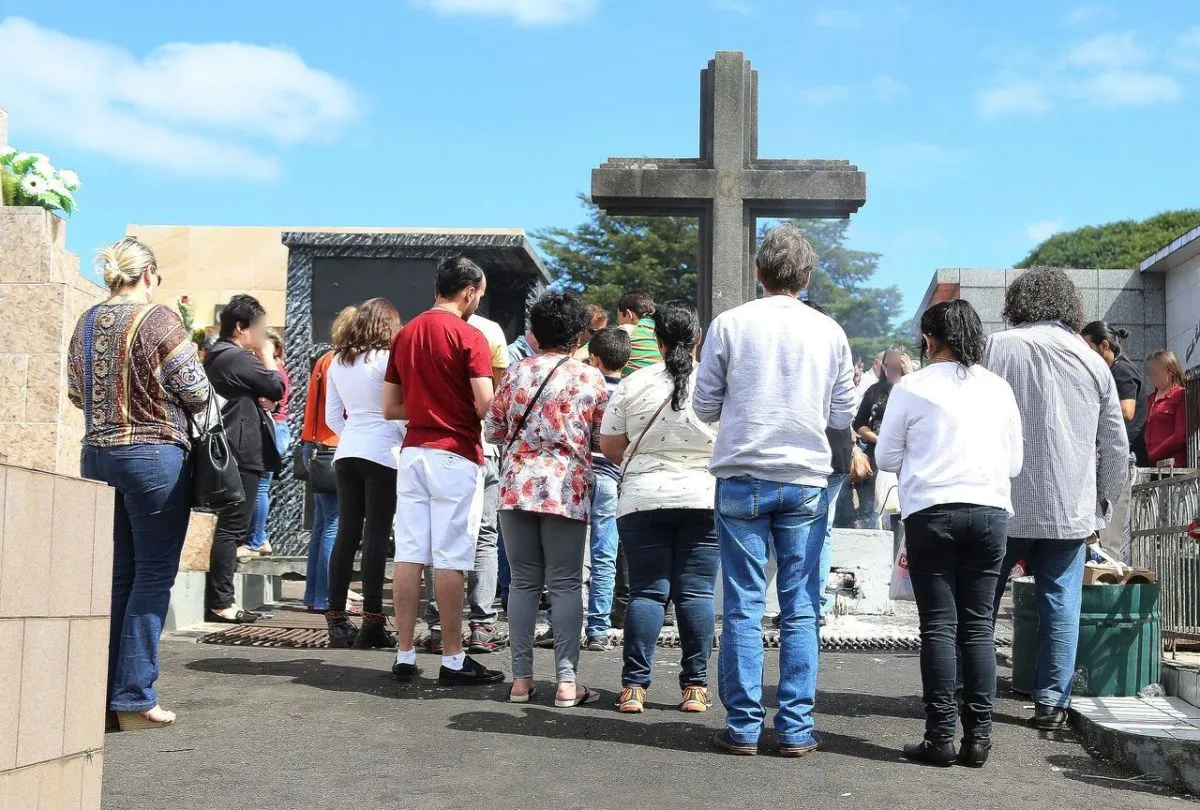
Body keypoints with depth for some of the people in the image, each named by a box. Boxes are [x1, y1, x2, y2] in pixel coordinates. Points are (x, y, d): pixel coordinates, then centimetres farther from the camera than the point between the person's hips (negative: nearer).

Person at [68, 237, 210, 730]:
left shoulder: (87, 323, 7)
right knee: (153, 576, 0)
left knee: (117, 574, 14)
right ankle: (133, 697, 0)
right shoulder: (159, 320, -12)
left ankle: (101, 691, 17)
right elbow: (197, 395, -9)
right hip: (154, 456, -6)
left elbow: (76, 394, 17)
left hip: (97, 455, 7)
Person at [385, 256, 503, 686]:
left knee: (409, 554, 6)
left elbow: (390, 407, 14)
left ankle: (404, 655, 9)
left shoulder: (405, 334, 12)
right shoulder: (469, 336, -8)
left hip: (413, 452, 6)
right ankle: (452, 659, 2)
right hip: (455, 455, -6)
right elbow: (485, 405, -15)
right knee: (451, 559, -3)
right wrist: (459, 409, 6)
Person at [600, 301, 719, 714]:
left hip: (643, 500, 0)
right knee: (696, 592, 4)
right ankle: (695, 686, 7)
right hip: (703, 499, 0)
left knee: (647, 591, 4)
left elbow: (609, 446, 4)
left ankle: (634, 685, 2)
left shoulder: (633, 384, -2)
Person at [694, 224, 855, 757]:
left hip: (742, 479, -1)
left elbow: (704, 406, 3)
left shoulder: (730, 324, -2)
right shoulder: (830, 332, 3)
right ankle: (796, 728, 7)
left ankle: (743, 726, 6)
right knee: (800, 608, 6)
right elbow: (843, 416, 8)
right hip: (805, 481, 1)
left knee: (743, 606, 3)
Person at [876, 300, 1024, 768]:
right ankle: (978, 736, 7)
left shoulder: (912, 388, -2)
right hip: (990, 510, 3)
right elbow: (1014, 461, 13)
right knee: (979, 625, 7)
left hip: (931, 512, -3)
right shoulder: (999, 389, 8)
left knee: (938, 625, 1)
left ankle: (940, 736, 1)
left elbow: (886, 458, 4)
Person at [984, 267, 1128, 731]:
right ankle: (1051, 703, 8)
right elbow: (1116, 447, 11)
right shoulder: (1093, 361, 7)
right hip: (1071, 509, 2)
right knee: (1061, 604, 7)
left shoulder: (998, 347, -4)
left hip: (1004, 505, -2)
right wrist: (1104, 501, 22)